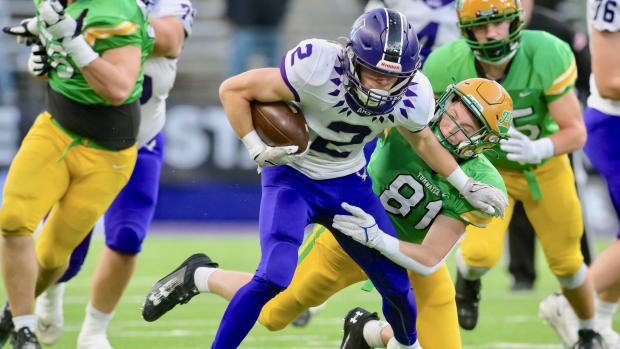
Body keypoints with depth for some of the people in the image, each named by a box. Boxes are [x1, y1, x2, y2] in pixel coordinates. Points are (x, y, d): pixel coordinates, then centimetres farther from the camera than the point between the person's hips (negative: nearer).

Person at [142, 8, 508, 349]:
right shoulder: (317, 69, -32)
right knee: (274, 276, -26)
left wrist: (466, 185, 8)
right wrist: (258, 150, -24)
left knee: (399, 286, 6)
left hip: (348, 181, 4)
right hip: (293, 177, -4)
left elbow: (422, 139, 8)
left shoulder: (412, 97, -17)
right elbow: (233, 90, -21)